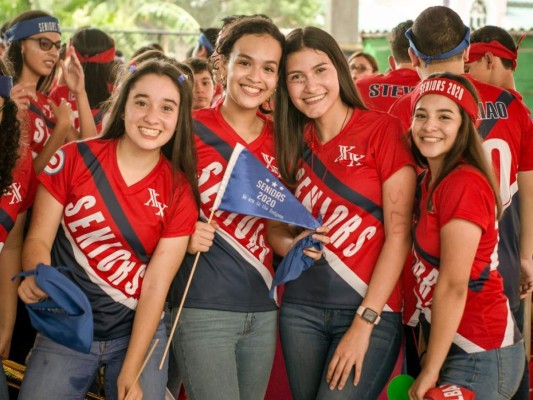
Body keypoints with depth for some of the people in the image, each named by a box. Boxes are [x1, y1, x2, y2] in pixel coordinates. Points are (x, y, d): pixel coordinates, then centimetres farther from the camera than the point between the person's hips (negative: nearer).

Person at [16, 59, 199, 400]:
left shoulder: (179, 192, -4)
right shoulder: (73, 160, -7)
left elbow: (156, 286, -7)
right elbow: (39, 238, -3)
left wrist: (130, 371, -12)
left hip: (139, 332, 1)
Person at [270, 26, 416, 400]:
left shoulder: (383, 130, -8)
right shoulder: (293, 143, 8)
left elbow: (399, 233, -11)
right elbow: (275, 227, 12)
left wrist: (365, 321, -14)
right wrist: (293, 246, -11)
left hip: (373, 310, -5)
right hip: (301, 307, 5)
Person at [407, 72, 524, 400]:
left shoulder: (464, 184, -19)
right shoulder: (433, 179, 9)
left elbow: (454, 286, -19)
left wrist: (429, 372, -15)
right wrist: (430, 352, 7)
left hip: (479, 358, -9)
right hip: (454, 345, 9)